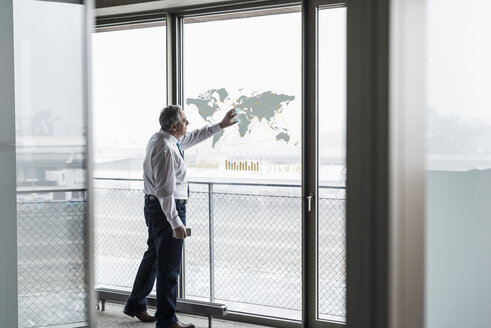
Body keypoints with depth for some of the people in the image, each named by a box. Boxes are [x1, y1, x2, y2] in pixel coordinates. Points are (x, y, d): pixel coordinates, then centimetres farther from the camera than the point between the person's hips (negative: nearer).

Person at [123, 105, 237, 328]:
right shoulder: (165, 149, -23)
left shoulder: (163, 139, 9)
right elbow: (165, 190, -25)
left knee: (154, 256, 22)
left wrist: (220, 126, 28)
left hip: (155, 207, 11)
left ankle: (136, 305, 34)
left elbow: (192, 137, 27)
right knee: (169, 266, -2)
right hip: (167, 209, -11)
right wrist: (176, 222, -25)